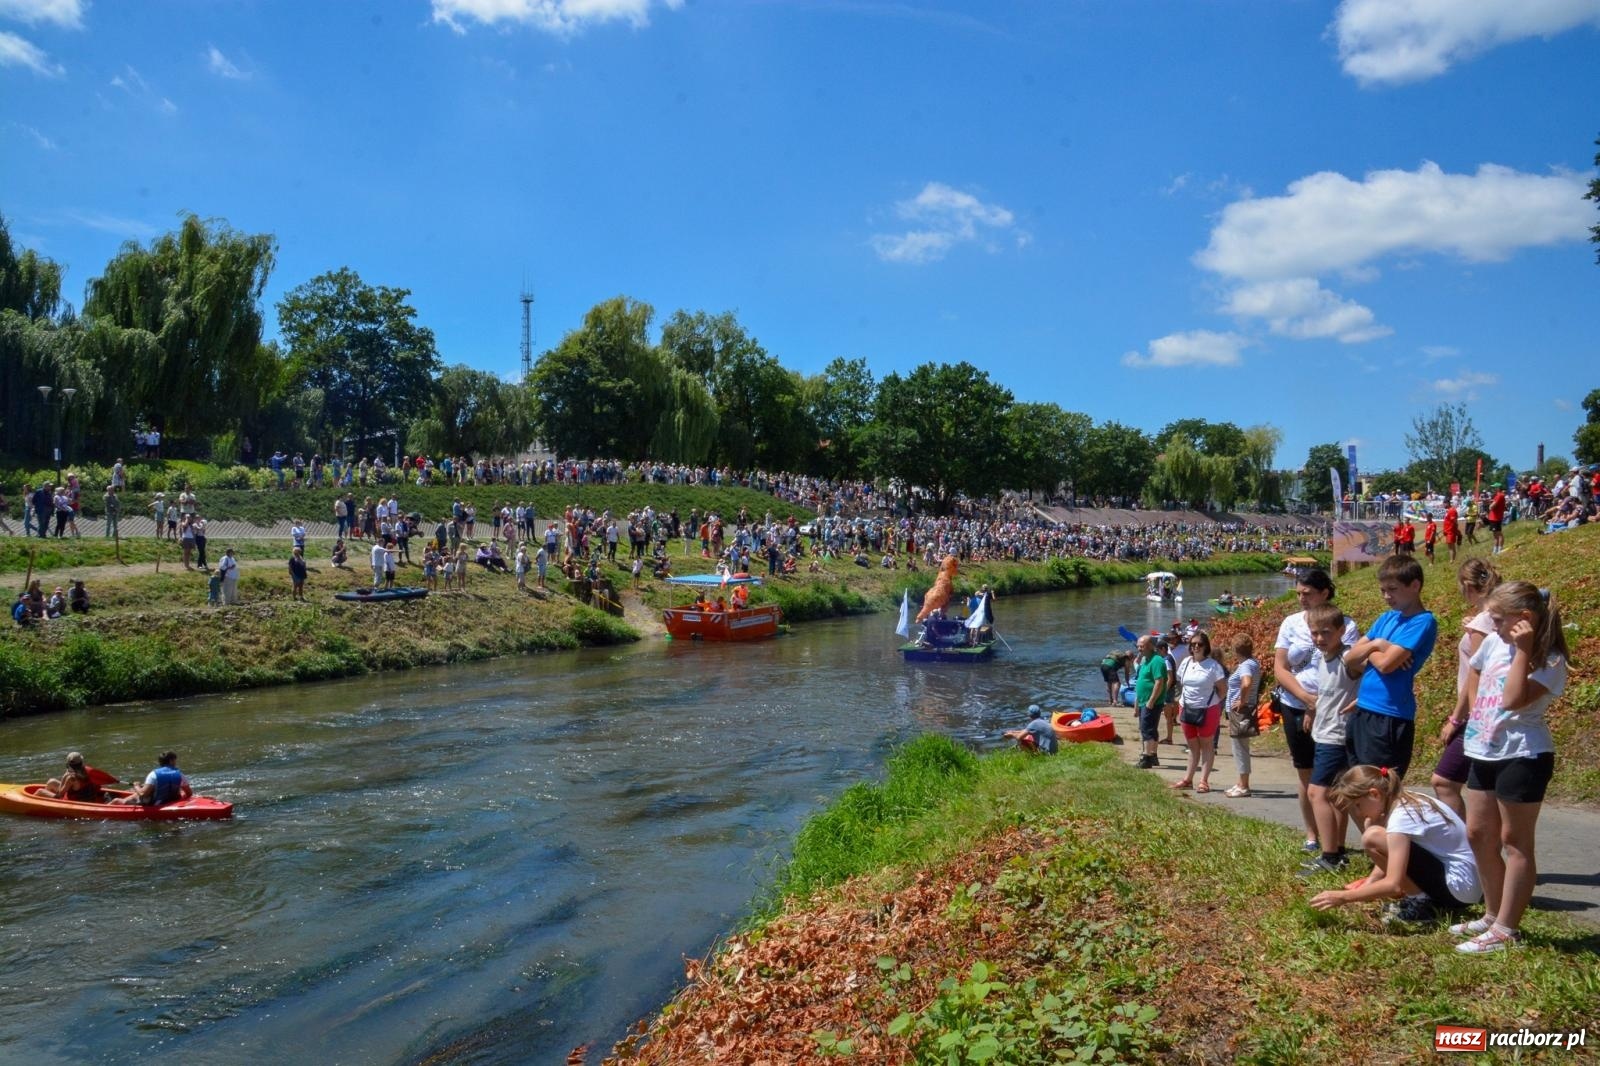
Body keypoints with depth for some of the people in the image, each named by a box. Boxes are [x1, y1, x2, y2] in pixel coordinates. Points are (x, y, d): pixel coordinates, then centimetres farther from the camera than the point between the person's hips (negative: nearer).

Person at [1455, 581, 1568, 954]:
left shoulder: (1549, 660, -15)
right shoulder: (1494, 642, 6)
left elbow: (1513, 700, -27)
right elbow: (1475, 676, 23)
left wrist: (1523, 650, -26)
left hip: (1522, 756, -8)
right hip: (1484, 752, 8)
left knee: (1515, 841, 0)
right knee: (1479, 834, 15)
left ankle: (1506, 930, 5)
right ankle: (1494, 915, 29)